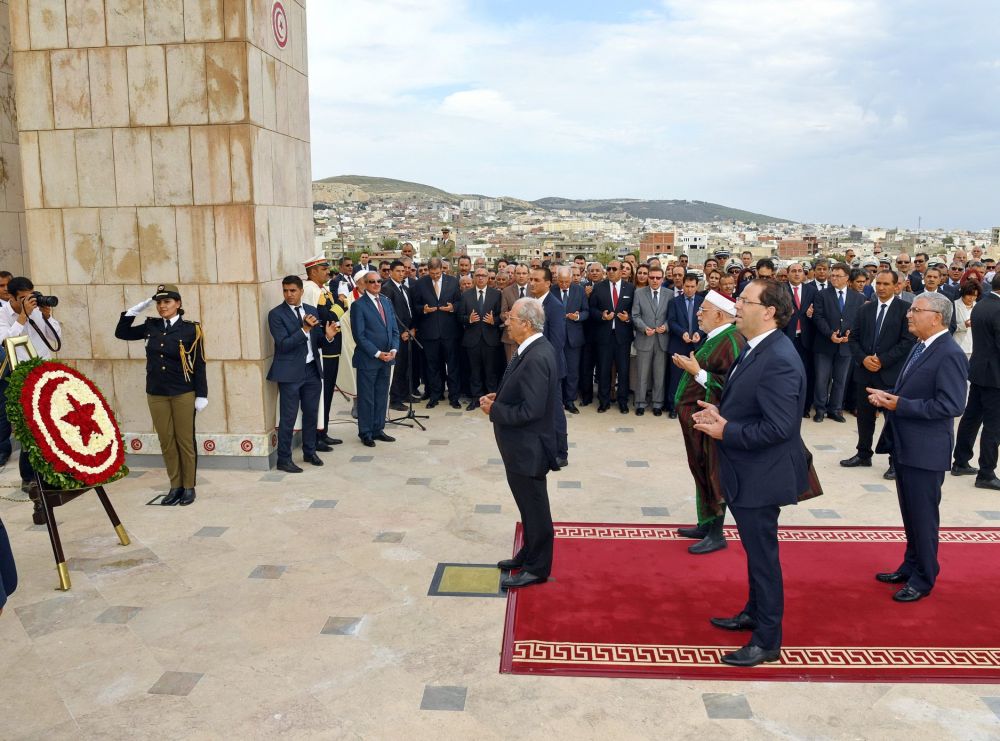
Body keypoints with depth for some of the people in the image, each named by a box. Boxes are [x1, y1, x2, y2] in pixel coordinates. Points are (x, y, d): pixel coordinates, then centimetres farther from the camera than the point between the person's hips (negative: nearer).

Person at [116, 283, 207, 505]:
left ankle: (189, 487, 14)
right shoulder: (151, 326, 6)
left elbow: (198, 365, -6)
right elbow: (121, 333, 15)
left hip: (183, 394, -4)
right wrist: (135, 310, 4)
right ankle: (175, 486, 18)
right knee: (166, 441, 8)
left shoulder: (191, 329, -7)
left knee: (185, 441, 4)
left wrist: (201, 395, -8)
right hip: (156, 394, 4)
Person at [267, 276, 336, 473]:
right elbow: (283, 344, -16)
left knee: (311, 414, 14)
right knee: (288, 418, 0)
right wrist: (304, 329, -24)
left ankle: (310, 452, 30)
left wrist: (327, 335, -11)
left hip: (312, 369, 5)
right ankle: (284, 459, 9)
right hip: (290, 372, -5)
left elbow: (316, 341, 11)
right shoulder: (276, 314, -7)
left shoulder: (312, 310, 9)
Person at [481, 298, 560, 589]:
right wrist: (499, 397, 1)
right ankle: (529, 554, 40)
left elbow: (530, 411, -29)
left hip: (528, 447, -10)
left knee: (534, 509, 7)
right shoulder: (534, 348, 4)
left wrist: (494, 410, -17)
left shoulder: (536, 358, -27)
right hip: (522, 445, 10)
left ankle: (536, 568, 23)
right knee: (529, 505, 23)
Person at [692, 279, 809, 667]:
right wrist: (720, 412, 0)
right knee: (755, 551, 24)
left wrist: (726, 431, -21)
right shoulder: (755, 349, 5)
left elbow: (778, 427, -29)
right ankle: (754, 613, 43)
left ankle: (767, 641, 21)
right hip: (747, 473, 10)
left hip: (761, 476, -10)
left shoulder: (778, 359, -25)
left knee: (763, 556, 5)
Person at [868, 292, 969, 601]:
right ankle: (910, 567, 34)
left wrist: (900, 405, -23)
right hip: (904, 445, 9)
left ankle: (923, 578, 18)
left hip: (925, 449, -9)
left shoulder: (949, 355, -18)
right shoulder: (920, 347, 11)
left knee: (923, 516, 4)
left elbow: (951, 405, -25)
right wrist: (887, 396, 0)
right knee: (909, 514, 20)